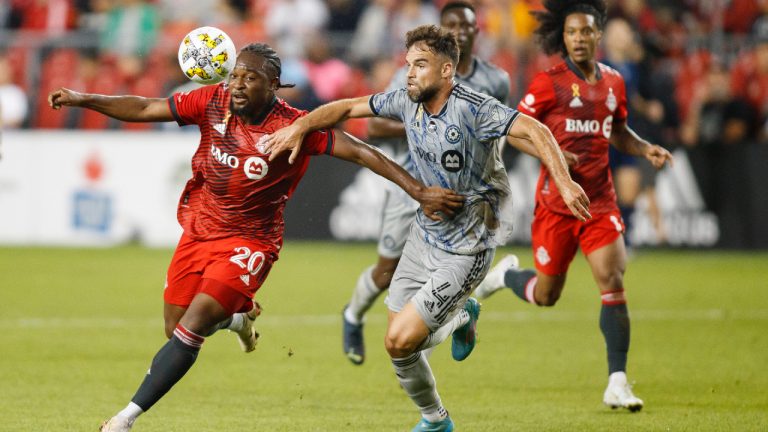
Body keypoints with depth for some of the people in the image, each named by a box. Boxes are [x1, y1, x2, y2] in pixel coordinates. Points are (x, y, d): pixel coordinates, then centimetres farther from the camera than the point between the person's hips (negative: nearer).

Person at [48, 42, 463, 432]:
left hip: (249, 242, -5)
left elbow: (361, 153, -18)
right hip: (197, 232, 5)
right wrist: (85, 100, -9)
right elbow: (145, 109, -1)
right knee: (176, 330, 10)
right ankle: (236, 315, 44)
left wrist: (419, 191, -23)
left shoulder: (294, 127, -19)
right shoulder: (213, 102, -8)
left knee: (192, 326, -18)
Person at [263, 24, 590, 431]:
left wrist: (564, 183, -45)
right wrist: (299, 126, -6)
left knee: (400, 341, -11)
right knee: (397, 345, 8)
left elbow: (534, 131, -32)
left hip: (465, 250, -7)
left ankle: (459, 318, 19)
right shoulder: (407, 100, -2)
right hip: (424, 234, 7)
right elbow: (348, 107, 9)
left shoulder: (472, 108, -23)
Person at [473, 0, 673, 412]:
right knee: (546, 295, 6)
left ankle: (617, 383, -9)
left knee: (613, 281, -12)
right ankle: (505, 273, 42)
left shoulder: (613, 82, 8)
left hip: (600, 201, 3)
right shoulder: (549, 83, -7)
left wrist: (646, 148, 5)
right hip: (556, 202, -3)